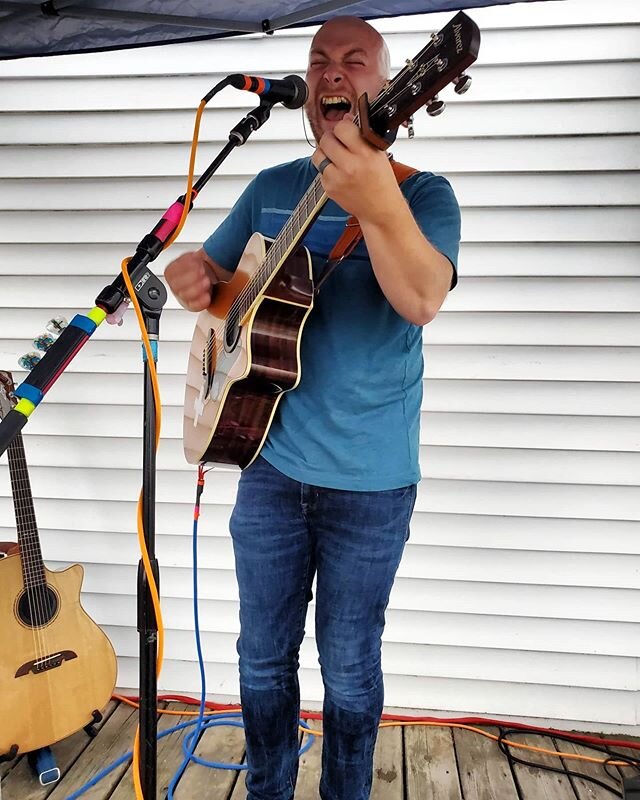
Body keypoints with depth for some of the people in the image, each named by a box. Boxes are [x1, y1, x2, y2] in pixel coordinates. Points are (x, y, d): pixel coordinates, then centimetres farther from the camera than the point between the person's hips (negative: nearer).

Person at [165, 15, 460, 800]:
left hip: (370, 480, -3)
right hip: (270, 464, 4)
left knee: (348, 665, 13)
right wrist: (191, 276, -5)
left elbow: (422, 300, -24)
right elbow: (212, 267, 18)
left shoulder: (422, 193, -5)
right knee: (263, 655, 16)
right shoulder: (272, 188, 8)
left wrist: (378, 204, -42)